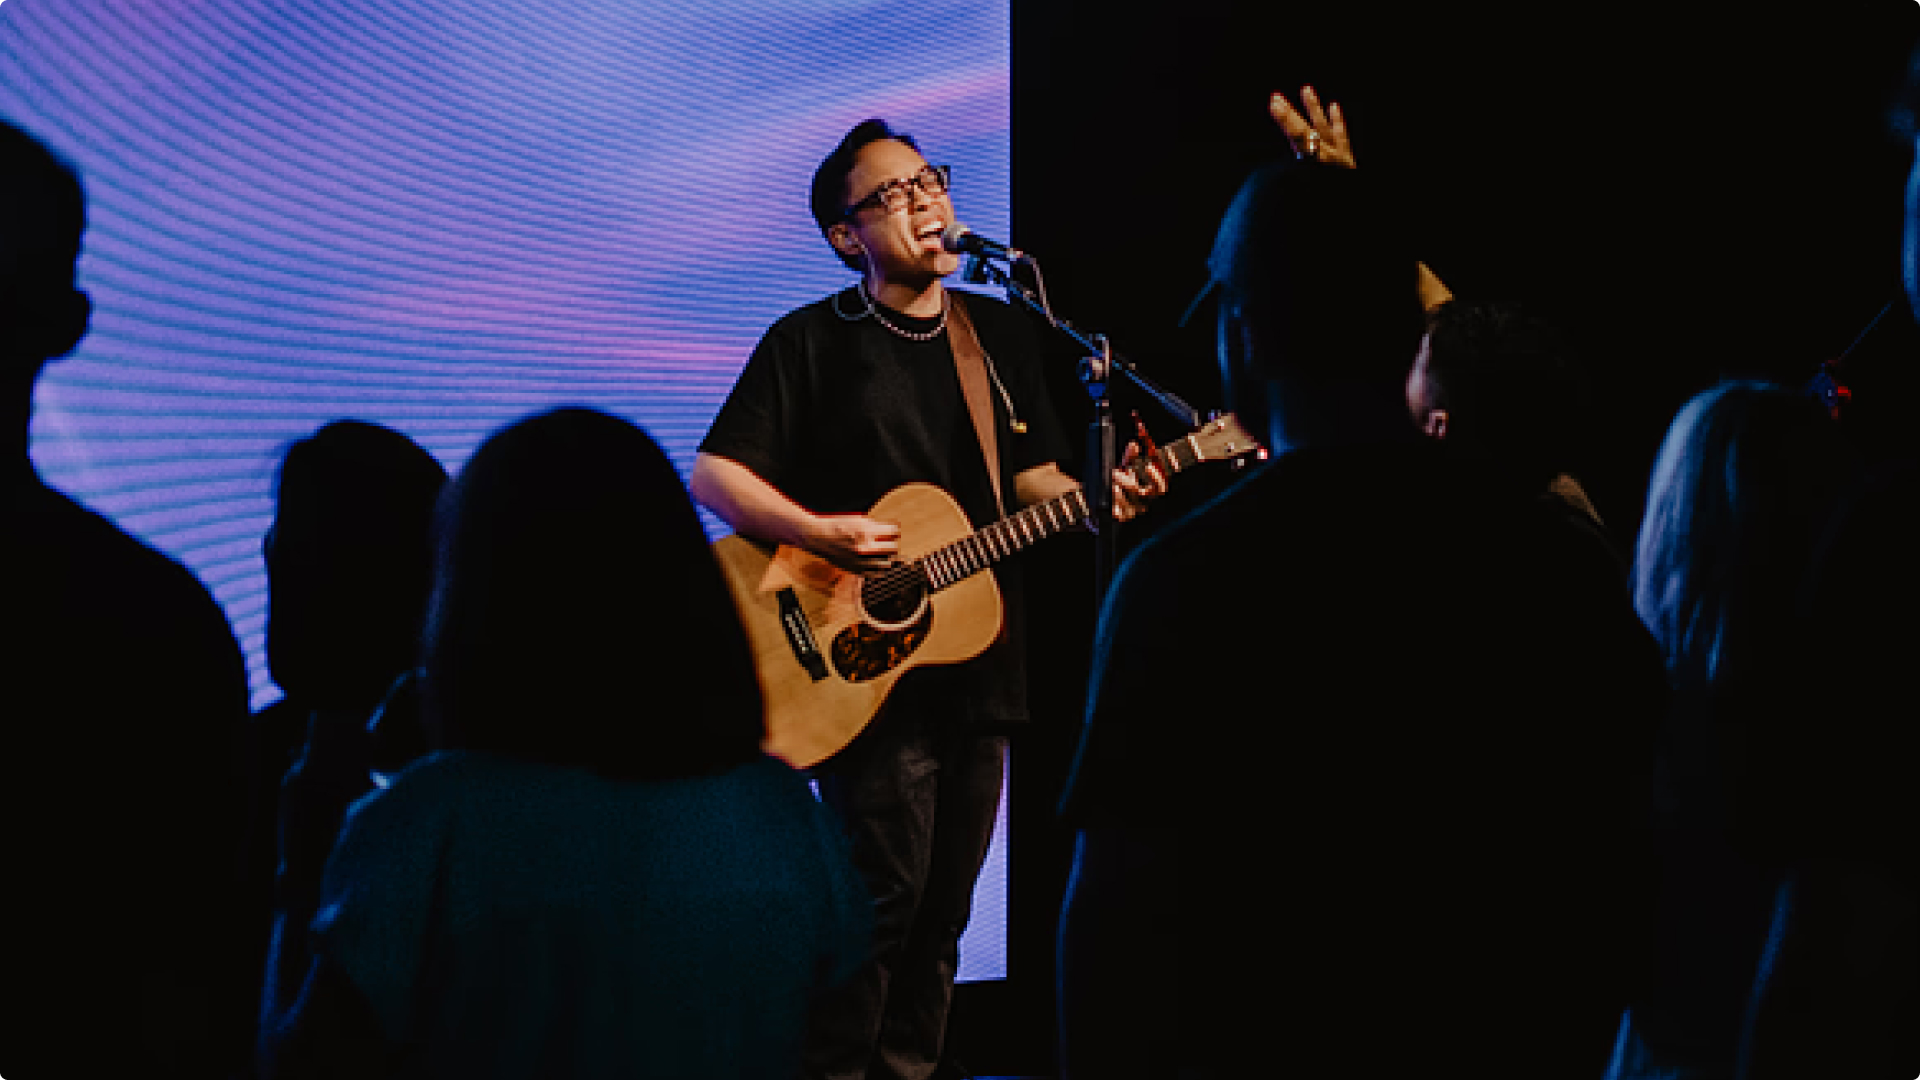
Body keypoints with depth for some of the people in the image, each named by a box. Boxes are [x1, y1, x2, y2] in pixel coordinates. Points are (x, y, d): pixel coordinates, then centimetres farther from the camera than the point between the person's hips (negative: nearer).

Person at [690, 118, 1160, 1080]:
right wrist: (818, 534, -21)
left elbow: (1031, 476, 15)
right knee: (886, 890, -12)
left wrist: (1099, 497, -6)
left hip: (976, 664, 6)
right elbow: (714, 474, -8)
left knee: (946, 901, 9)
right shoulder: (811, 342, -4)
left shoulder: (998, 336, 14)